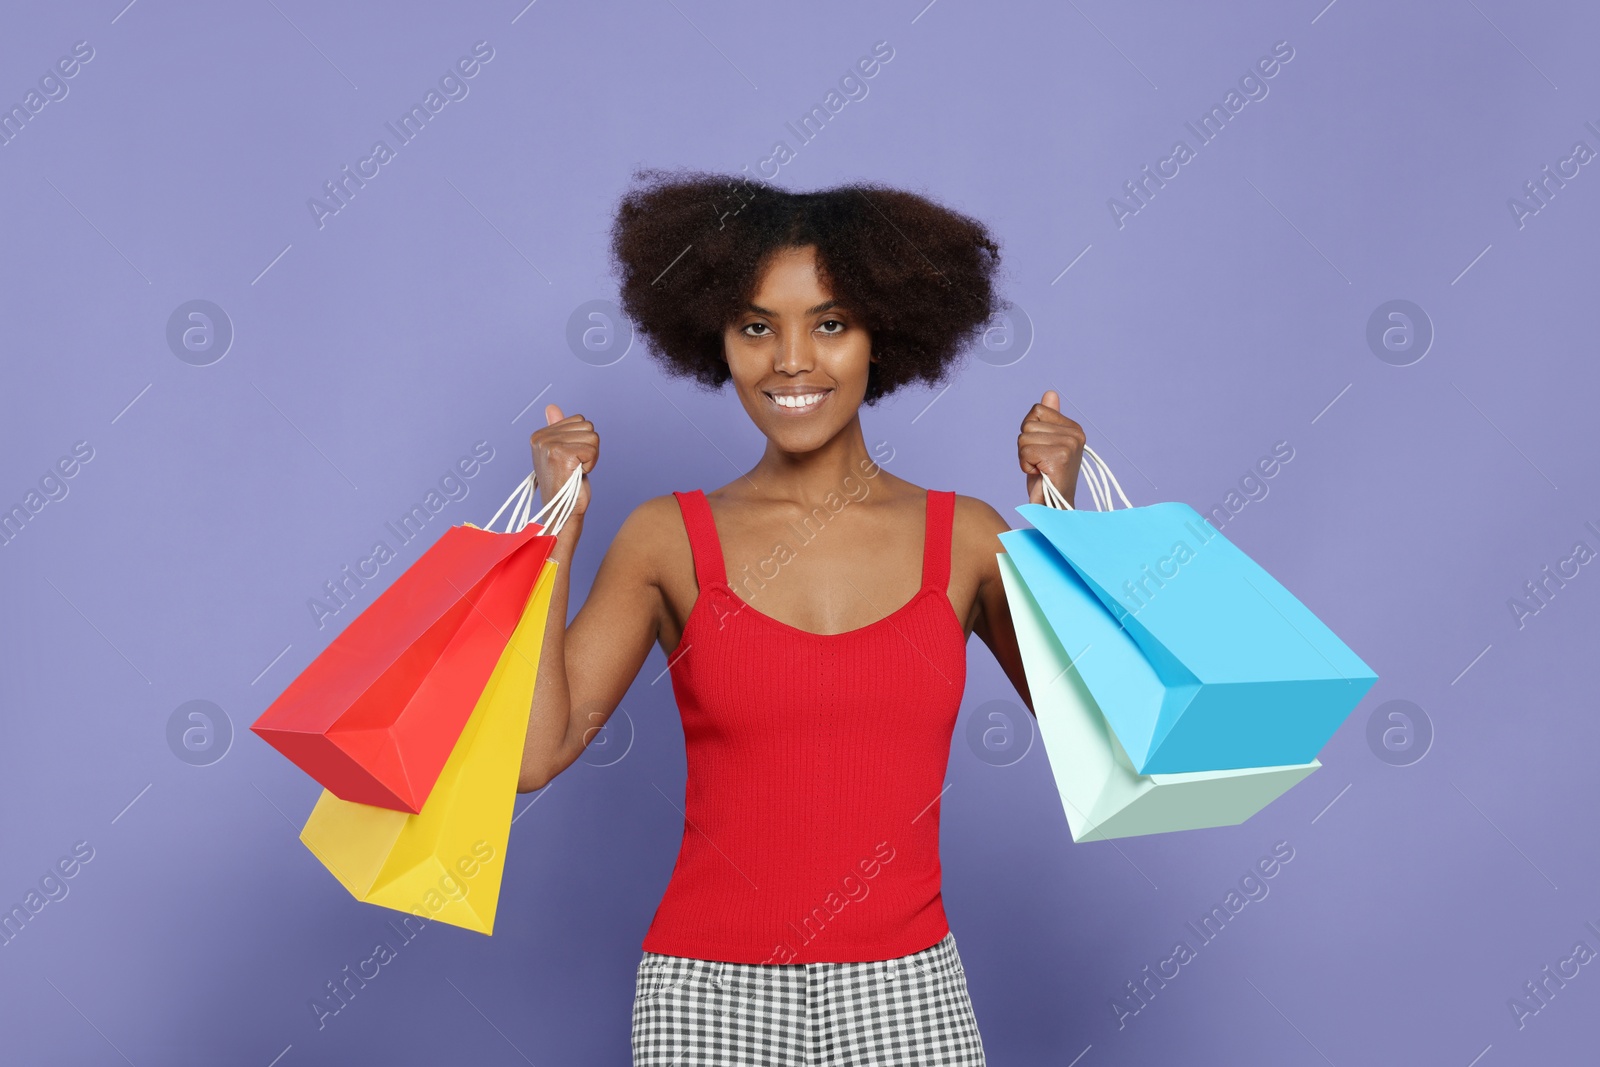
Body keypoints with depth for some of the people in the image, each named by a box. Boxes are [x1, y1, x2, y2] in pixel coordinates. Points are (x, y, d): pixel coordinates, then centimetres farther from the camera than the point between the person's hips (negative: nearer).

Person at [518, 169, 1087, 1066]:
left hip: (906, 993, 1)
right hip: (708, 993, -1)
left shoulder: (963, 538, 2)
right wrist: (560, 527, -8)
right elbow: (531, 752, -8)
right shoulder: (669, 541, 0)